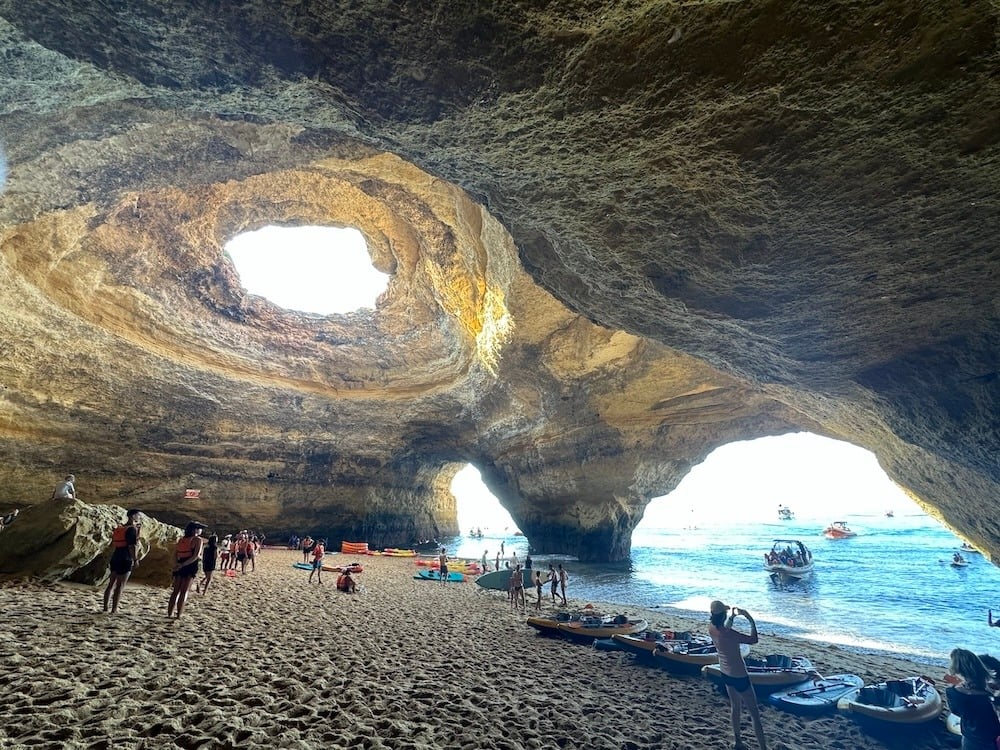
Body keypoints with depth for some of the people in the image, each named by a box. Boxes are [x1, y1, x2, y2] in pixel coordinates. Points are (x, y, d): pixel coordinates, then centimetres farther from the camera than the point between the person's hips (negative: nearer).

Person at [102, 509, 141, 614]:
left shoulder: (118, 529, 15)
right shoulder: (132, 529, -12)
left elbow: (112, 546, 20)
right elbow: (132, 546, -19)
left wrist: (110, 560, 27)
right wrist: (135, 560, -18)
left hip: (115, 559, 8)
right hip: (125, 560, -8)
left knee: (111, 584, 13)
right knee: (120, 585, -3)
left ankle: (105, 607, 17)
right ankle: (114, 609, -2)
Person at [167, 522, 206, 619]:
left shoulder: (181, 539, 16)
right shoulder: (198, 540, -3)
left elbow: (175, 554, 7)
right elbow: (196, 556, -14)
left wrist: (176, 564, -5)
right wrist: (182, 565, -12)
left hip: (179, 567, 5)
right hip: (190, 567, -5)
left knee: (176, 591, 13)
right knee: (184, 591, 1)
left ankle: (170, 613, 14)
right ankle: (179, 615, 1)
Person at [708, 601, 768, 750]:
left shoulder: (711, 628, -10)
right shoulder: (728, 634, -34)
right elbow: (753, 640, -25)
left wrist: (732, 617, 10)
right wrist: (751, 620, -17)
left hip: (725, 674, 8)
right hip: (739, 676, -8)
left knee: (735, 706, 25)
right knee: (755, 713, 9)